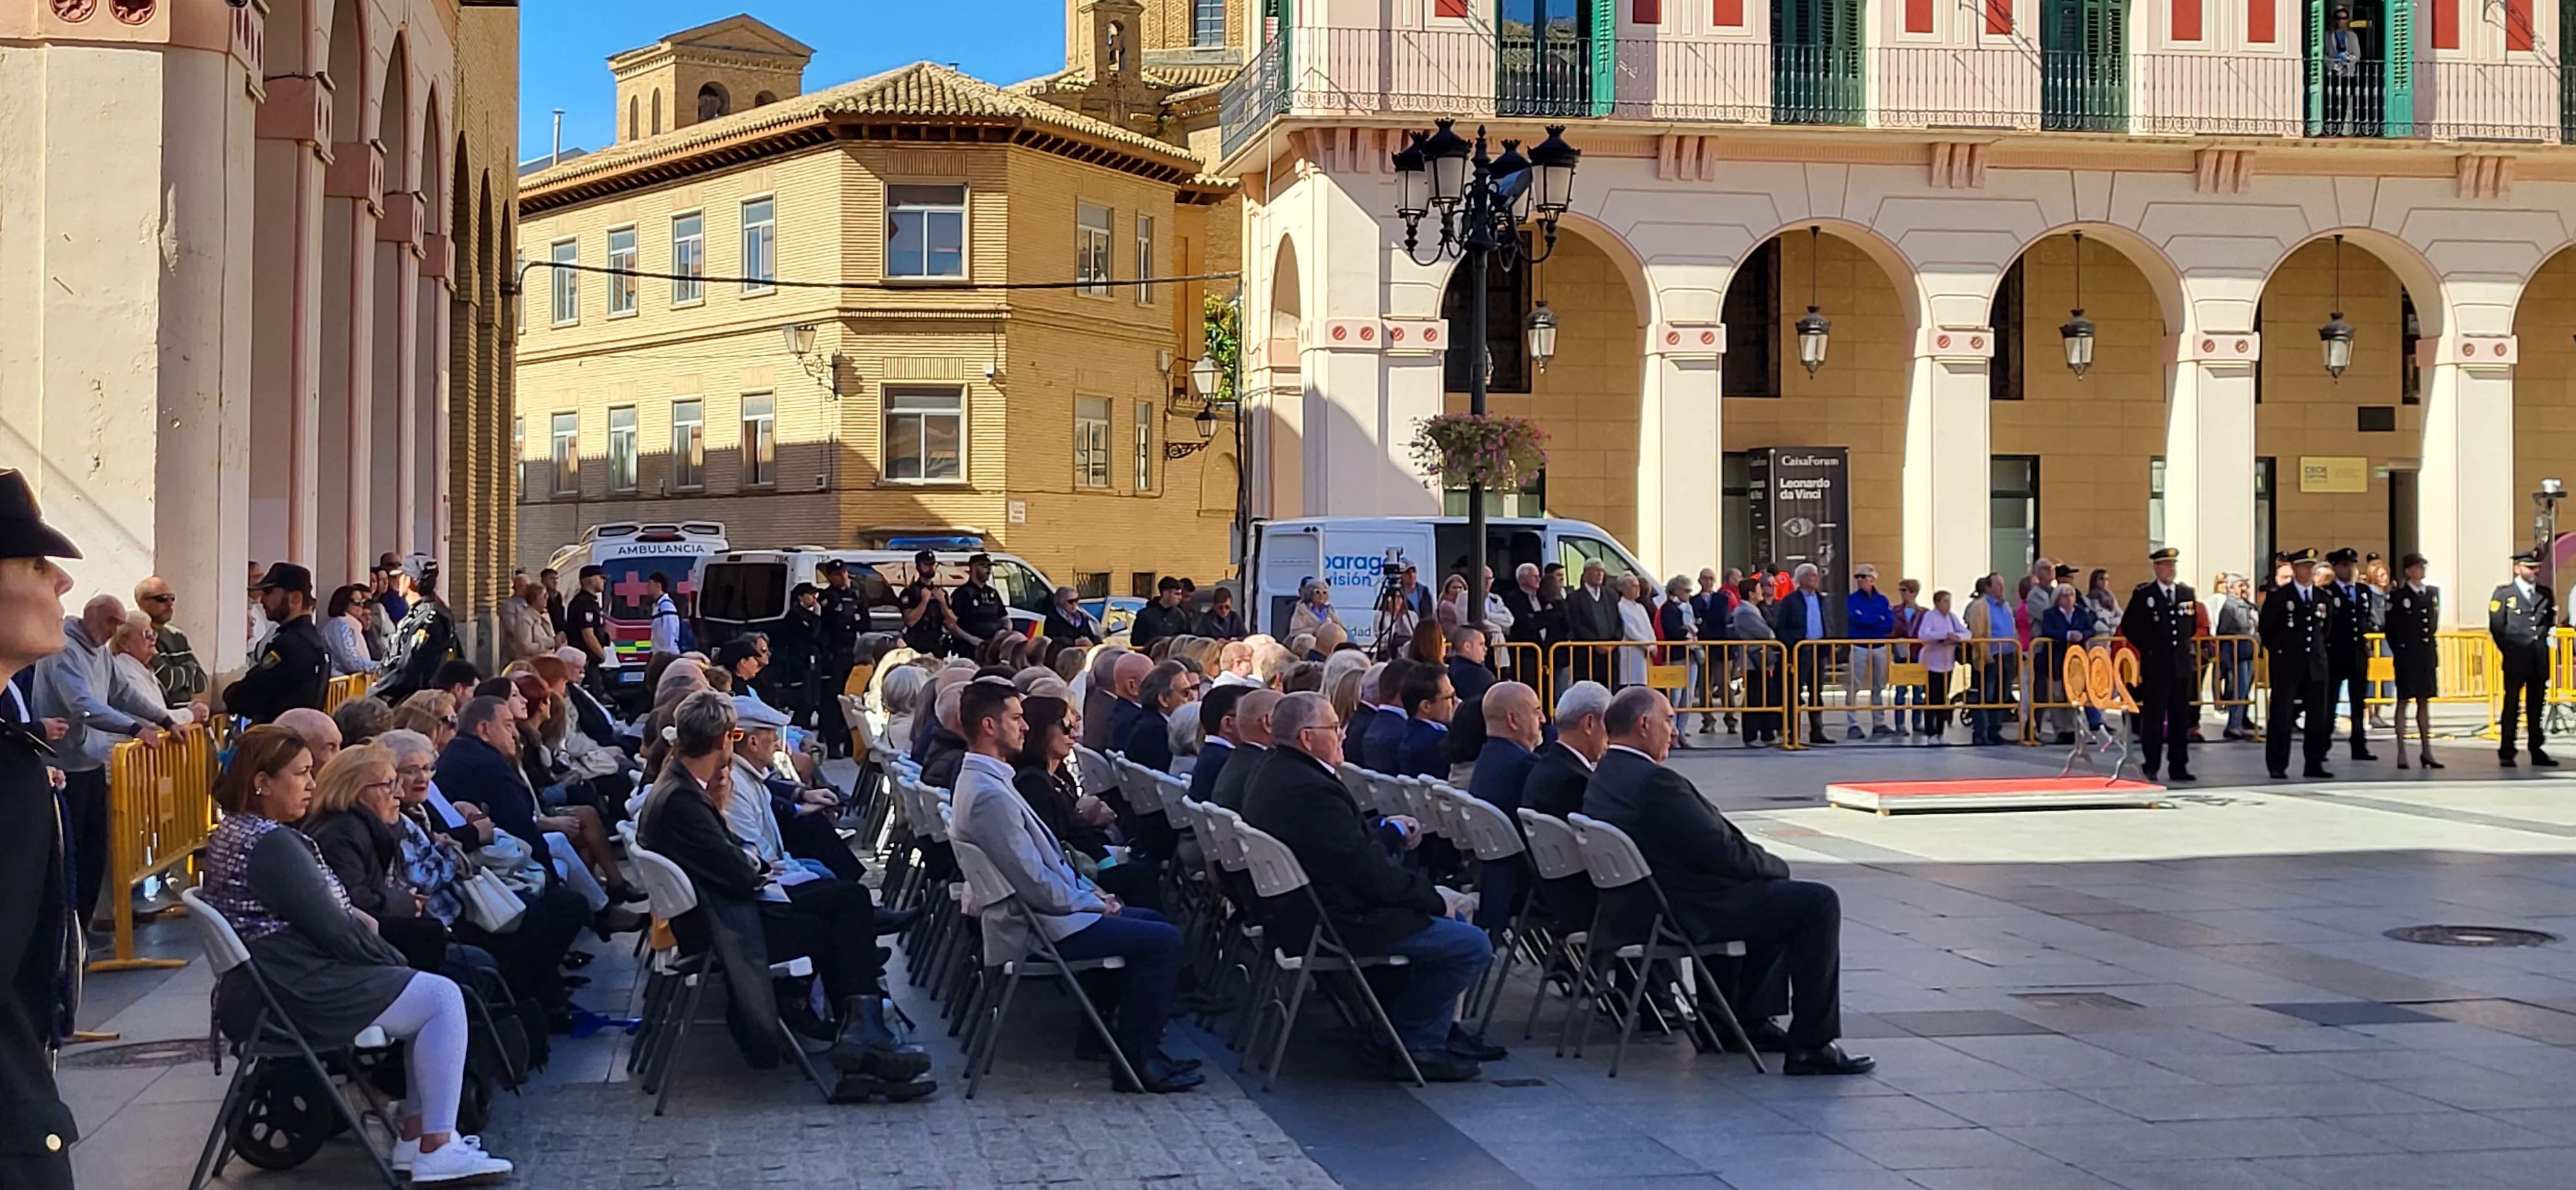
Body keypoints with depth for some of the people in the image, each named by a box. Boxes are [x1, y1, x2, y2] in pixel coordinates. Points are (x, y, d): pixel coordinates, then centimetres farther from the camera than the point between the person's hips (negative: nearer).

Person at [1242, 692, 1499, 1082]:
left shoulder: (1272, 776, 8)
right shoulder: (1312, 790, -26)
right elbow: (1369, 872, -22)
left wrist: (1392, 832, 14)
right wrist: (1432, 898, -9)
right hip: (1338, 928, -12)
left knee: (1446, 912, 24)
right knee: (1473, 946, -10)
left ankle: (1438, 1031, 27)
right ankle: (1417, 1046, 1)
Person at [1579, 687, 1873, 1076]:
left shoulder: (1600, 782, 8)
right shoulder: (1654, 782, -23)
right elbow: (1723, 852, -21)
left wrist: (1765, 862, 10)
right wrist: (1776, 865, -2)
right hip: (1687, 915, -11)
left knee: (1774, 895, 28)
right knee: (1819, 903, -7)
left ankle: (1750, 1019, 32)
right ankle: (1811, 1046, -5)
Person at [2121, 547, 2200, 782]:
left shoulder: (2187, 593, 10)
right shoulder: (2143, 595, -2)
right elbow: (2128, 626, 2)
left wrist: (2186, 647, 16)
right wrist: (2146, 648, 1)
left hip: (2182, 664, 4)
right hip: (2155, 666, -4)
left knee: (2181, 719, 5)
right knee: (2153, 717, -4)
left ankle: (2179, 767, 11)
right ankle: (2151, 767, 1)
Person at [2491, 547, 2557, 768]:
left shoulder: (2545, 594, 11)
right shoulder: (2504, 594, -1)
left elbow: (2550, 621, 21)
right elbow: (2496, 627, 0)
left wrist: (2544, 639, 9)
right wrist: (2509, 651, 0)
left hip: (2540, 658, 4)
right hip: (2516, 659, -4)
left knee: (2537, 706, 7)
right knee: (2512, 706, -1)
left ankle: (2537, 752, 11)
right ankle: (2506, 754, 3)